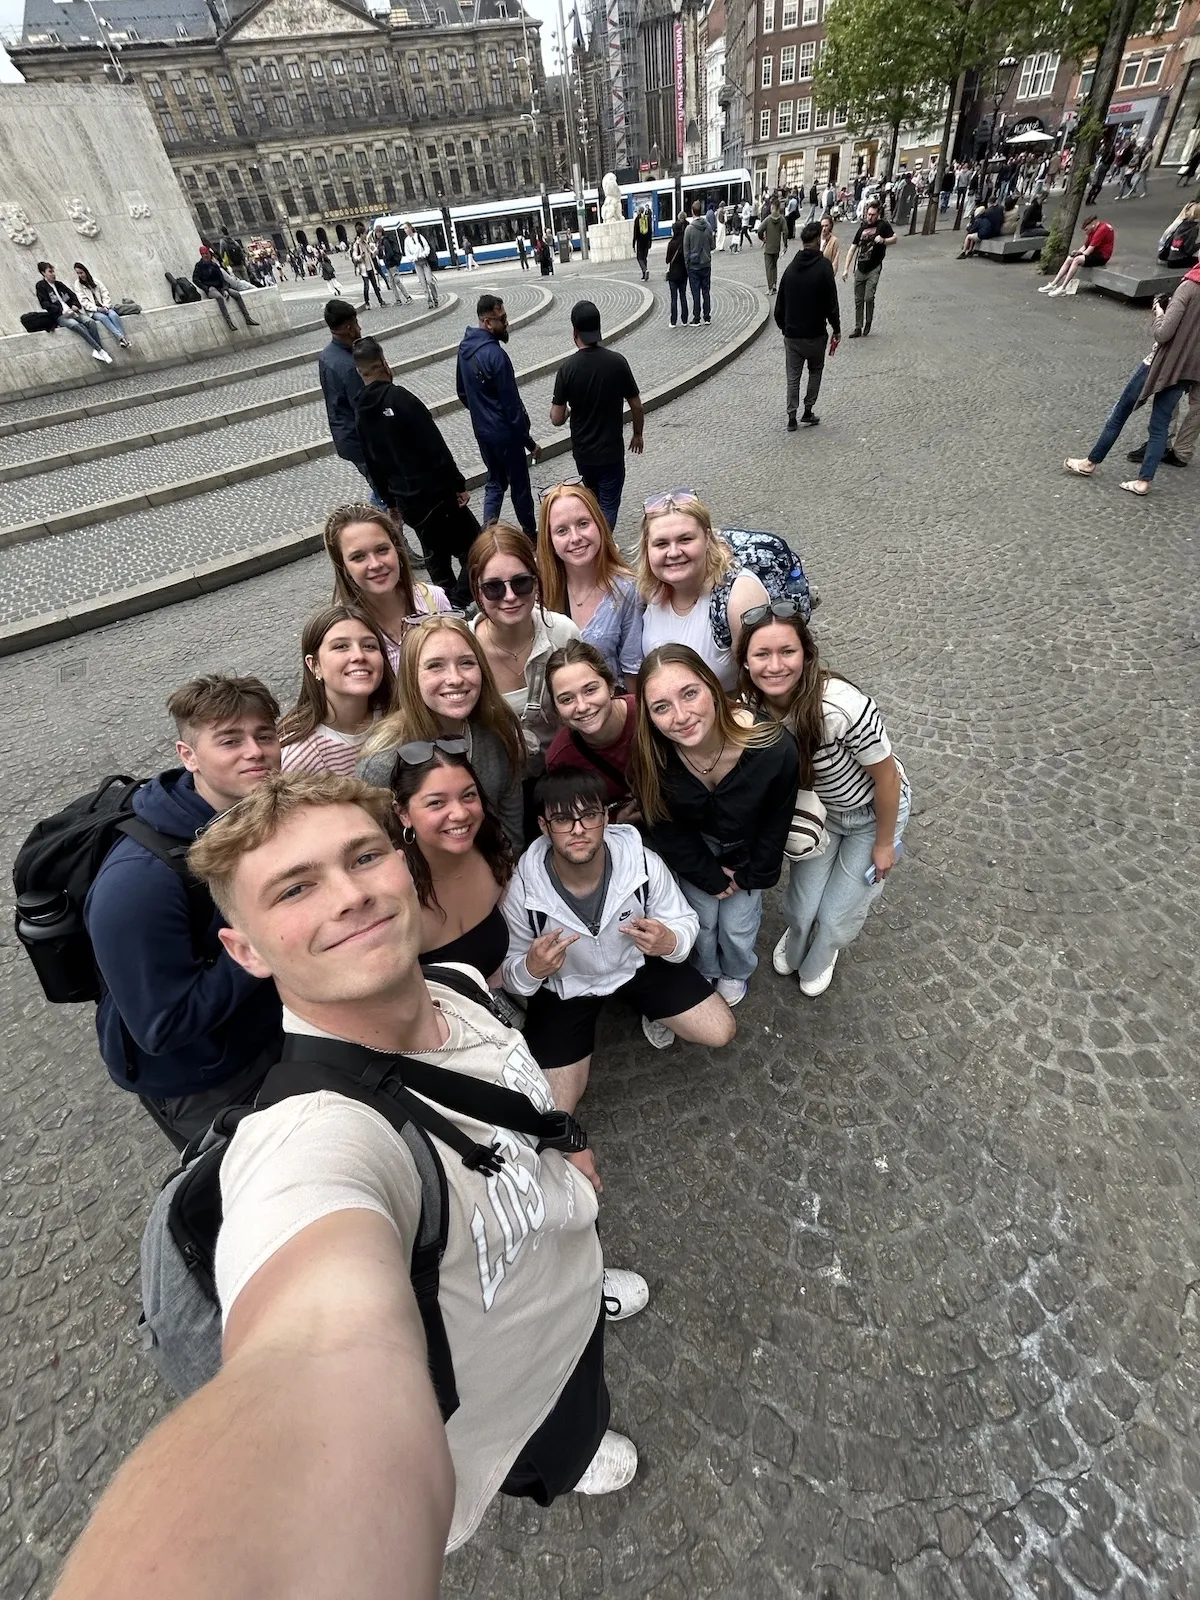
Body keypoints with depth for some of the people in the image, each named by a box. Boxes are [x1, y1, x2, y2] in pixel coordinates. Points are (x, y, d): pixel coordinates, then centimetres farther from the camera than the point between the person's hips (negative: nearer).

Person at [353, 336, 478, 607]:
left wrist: (390, 500, 20)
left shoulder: (360, 411, 7)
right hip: (434, 491, -7)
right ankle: (462, 604, -7)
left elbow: (372, 463, 12)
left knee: (435, 555, 18)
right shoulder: (399, 398, -14)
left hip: (405, 501, 8)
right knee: (472, 549, 0)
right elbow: (435, 447, -17)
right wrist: (459, 484, -11)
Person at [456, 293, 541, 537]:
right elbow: (511, 405, -21)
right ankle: (531, 536, 24)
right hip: (505, 433, -8)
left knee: (495, 482, 20)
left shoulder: (465, 346, 3)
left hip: (482, 431, 8)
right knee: (519, 487, 8)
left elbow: (462, 392, 14)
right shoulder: (495, 354, -23)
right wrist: (529, 441, -14)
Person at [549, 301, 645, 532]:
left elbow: (557, 419, -10)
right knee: (608, 506, 8)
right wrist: (637, 433, 14)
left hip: (582, 451, 2)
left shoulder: (567, 368, -12)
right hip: (611, 450, -2)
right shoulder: (617, 362, -11)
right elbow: (636, 405, -3)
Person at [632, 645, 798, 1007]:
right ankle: (707, 969, 50)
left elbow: (776, 822, -16)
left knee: (737, 926, 11)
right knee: (702, 919, 13)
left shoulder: (774, 749, -38)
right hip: (696, 847, 1)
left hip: (747, 850, 0)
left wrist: (750, 876, -4)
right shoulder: (651, 756, -34)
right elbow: (667, 832, -15)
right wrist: (711, 876, -7)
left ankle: (737, 971, 49)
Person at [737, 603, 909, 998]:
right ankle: (795, 948, 50)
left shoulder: (842, 706, -39)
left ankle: (819, 962, 47)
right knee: (801, 907, 11)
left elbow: (887, 777, -23)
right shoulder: (751, 708, -24)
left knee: (837, 917, 9)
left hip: (873, 812, -3)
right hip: (818, 808, 3)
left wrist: (883, 843, -9)